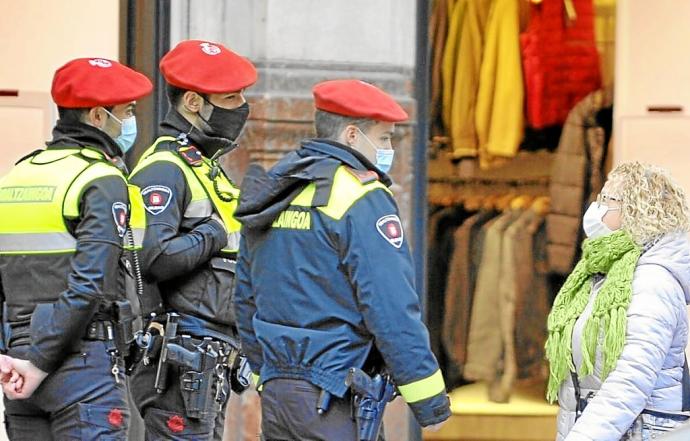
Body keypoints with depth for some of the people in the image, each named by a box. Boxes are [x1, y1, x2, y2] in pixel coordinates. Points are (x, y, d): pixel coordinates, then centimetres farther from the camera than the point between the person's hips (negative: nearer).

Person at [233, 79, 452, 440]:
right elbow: (392, 309, -16)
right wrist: (429, 400, -11)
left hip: (276, 394, 8)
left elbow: (245, 298, 20)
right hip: (335, 403, -8)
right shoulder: (361, 197, -12)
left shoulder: (271, 196, 14)